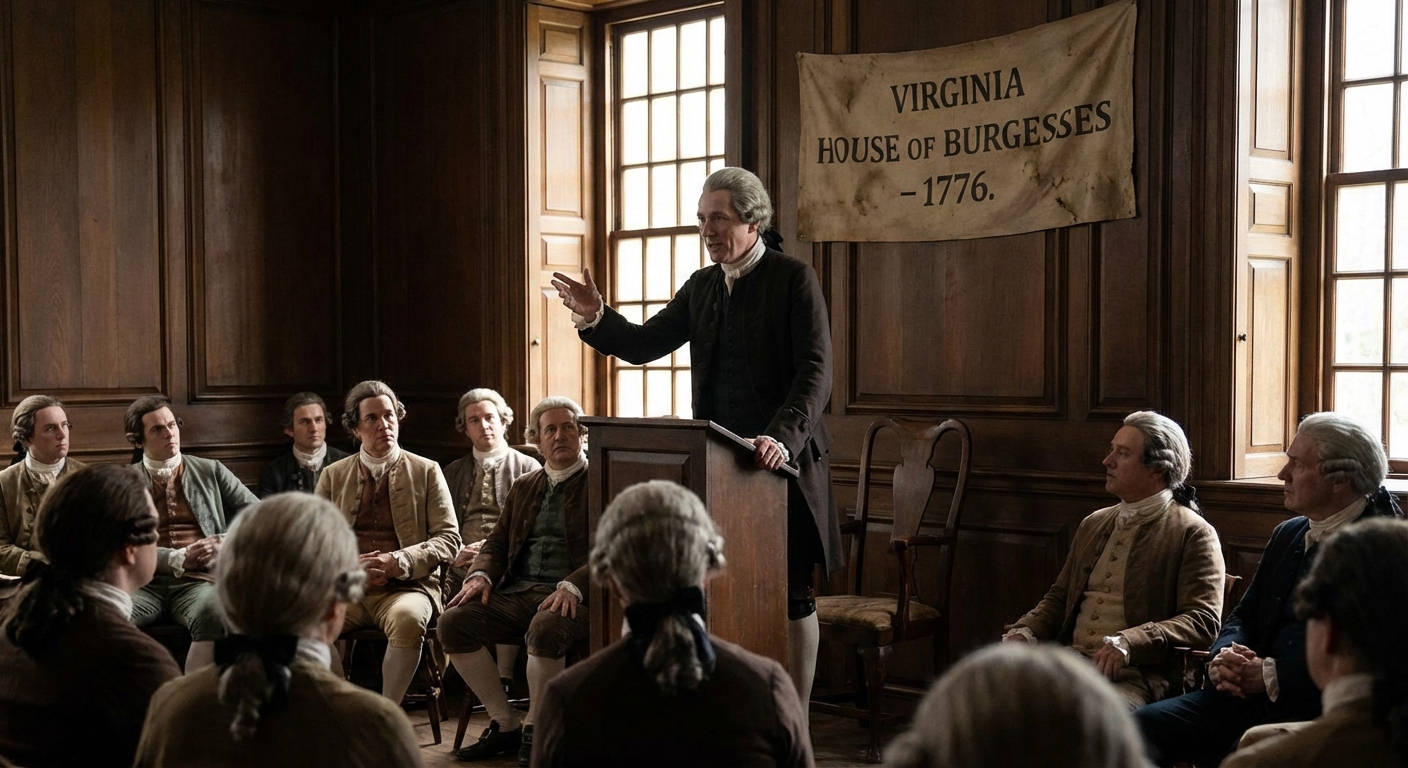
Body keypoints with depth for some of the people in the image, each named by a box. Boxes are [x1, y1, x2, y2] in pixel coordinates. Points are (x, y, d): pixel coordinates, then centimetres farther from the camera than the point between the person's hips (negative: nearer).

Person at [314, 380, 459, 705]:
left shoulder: (426, 471, 10)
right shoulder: (333, 476, 16)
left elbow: (449, 538, 3)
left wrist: (397, 563, -13)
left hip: (406, 586, -2)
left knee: (408, 619, -38)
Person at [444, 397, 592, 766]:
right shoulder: (524, 487, 23)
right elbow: (497, 542, 23)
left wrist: (572, 586, -24)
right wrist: (480, 575, 0)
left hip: (572, 597, -6)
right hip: (517, 593, 6)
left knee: (545, 628, -38)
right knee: (454, 621, -17)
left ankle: (534, 729, -16)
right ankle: (504, 722, -7)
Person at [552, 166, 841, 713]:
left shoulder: (794, 280, -7)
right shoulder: (701, 286, 12)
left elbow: (815, 371, -15)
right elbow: (645, 344, 13)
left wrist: (782, 437, -28)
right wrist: (595, 318, -6)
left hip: (782, 459, -6)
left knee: (791, 595, 3)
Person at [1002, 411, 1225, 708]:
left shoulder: (1193, 534, 1)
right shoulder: (1093, 524, 24)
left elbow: (1203, 621, -8)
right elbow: (1059, 597, 28)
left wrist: (1127, 643, -23)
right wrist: (1025, 631, 5)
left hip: (1134, 676, -6)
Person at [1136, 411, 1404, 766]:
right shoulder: (1288, 534, 18)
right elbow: (1243, 616, 21)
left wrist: (1271, 674, -17)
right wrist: (1225, 656, -2)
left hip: (1323, 709, -7)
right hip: (1251, 699, 7)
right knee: (1141, 726, -13)